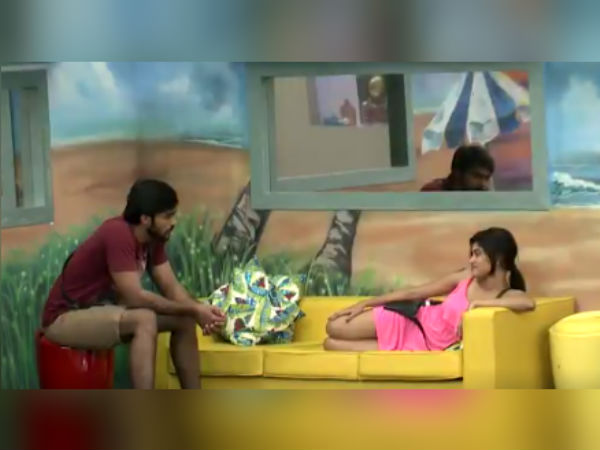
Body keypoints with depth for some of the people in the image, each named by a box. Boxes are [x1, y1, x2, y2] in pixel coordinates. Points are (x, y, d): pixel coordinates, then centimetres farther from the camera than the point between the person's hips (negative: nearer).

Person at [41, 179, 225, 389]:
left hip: (105, 311, 9)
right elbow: (136, 297, -31)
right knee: (144, 320, -33)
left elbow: (171, 288, 1)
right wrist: (192, 310, -23)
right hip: (65, 319, -9)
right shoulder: (118, 234, -29)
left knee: (184, 320, 0)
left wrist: (197, 309, -20)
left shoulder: (152, 238, -1)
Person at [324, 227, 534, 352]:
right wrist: (364, 303, 3)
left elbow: (529, 303, -43)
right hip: (410, 322, 4)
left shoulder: (508, 296, -17)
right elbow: (413, 293, 2)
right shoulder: (466, 277, -4)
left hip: (425, 346, -4)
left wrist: (482, 303, -34)